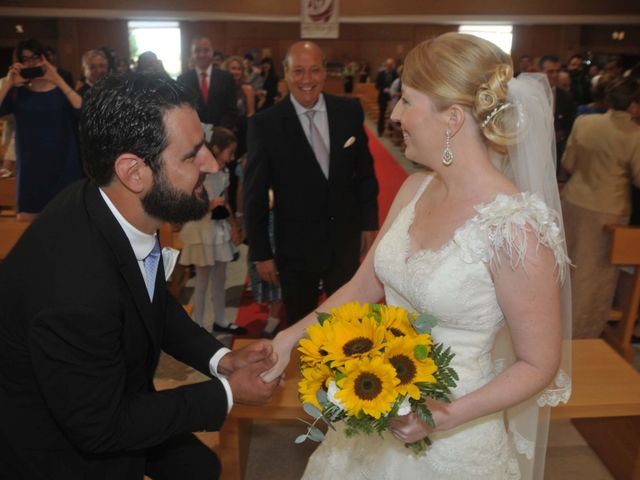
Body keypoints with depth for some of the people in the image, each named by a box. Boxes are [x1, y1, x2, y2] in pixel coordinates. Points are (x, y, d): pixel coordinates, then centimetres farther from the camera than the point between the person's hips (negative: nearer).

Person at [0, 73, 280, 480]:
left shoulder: (120, 209, -17)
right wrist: (227, 394, -17)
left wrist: (219, 358, -9)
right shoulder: (73, 288, -39)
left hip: (111, 400, 6)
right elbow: (100, 430, -24)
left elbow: (157, 303, 3)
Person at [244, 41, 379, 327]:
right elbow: (255, 194, -9)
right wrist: (260, 253, -7)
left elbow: (364, 171, 5)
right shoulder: (265, 124, -13)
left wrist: (369, 223, 7)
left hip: (346, 242, 2)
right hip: (294, 248, -2)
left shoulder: (350, 111, -5)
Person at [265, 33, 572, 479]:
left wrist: (448, 417, -26)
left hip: (452, 439, -6)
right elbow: (365, 284, 3)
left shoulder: (514, 227, -26)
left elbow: (539, 364, -16)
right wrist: (289, 339, -3)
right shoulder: (416, 189, -5)